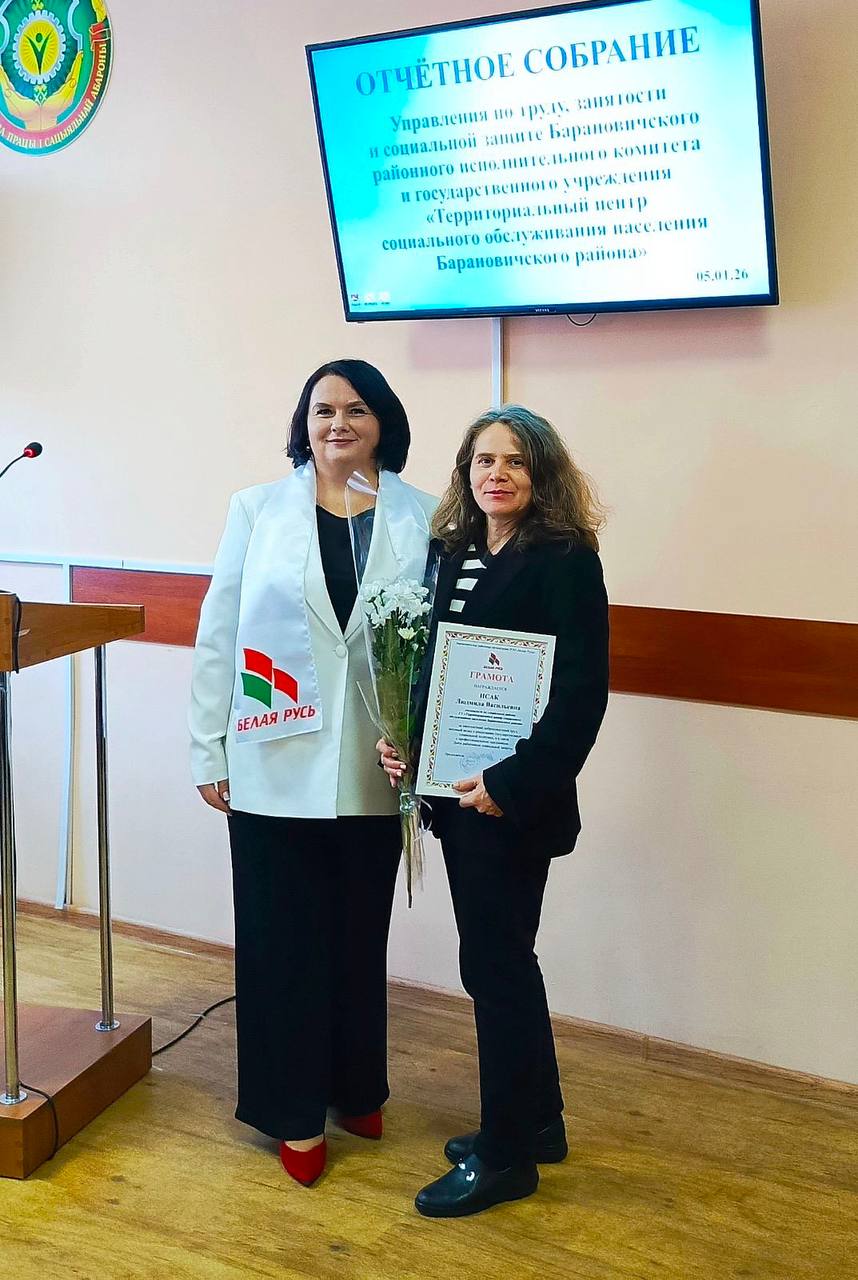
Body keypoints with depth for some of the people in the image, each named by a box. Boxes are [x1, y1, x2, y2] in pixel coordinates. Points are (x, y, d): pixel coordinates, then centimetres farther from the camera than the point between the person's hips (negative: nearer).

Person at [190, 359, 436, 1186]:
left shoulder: (421, 518, 0)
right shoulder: (257, 511, 1)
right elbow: (218, 636, 1)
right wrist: (209, 751, -1)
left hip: (373, 770, 1)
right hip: (275, 766, 0)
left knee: (359, 936, 15)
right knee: (283, 941, 7)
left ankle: (356, 1088, 37)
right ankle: (296, 1114, 25)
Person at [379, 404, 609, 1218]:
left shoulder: (565, 561, -11)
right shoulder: (454, 554, 9)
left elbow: (582, 691, -17)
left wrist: (512, 784, -22)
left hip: (514, 800, -7)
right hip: (457, 792, 7)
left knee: (493, 963, 1)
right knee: (499, 958, 17)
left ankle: (505, 1155, 19)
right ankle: (537, 1121, 35)